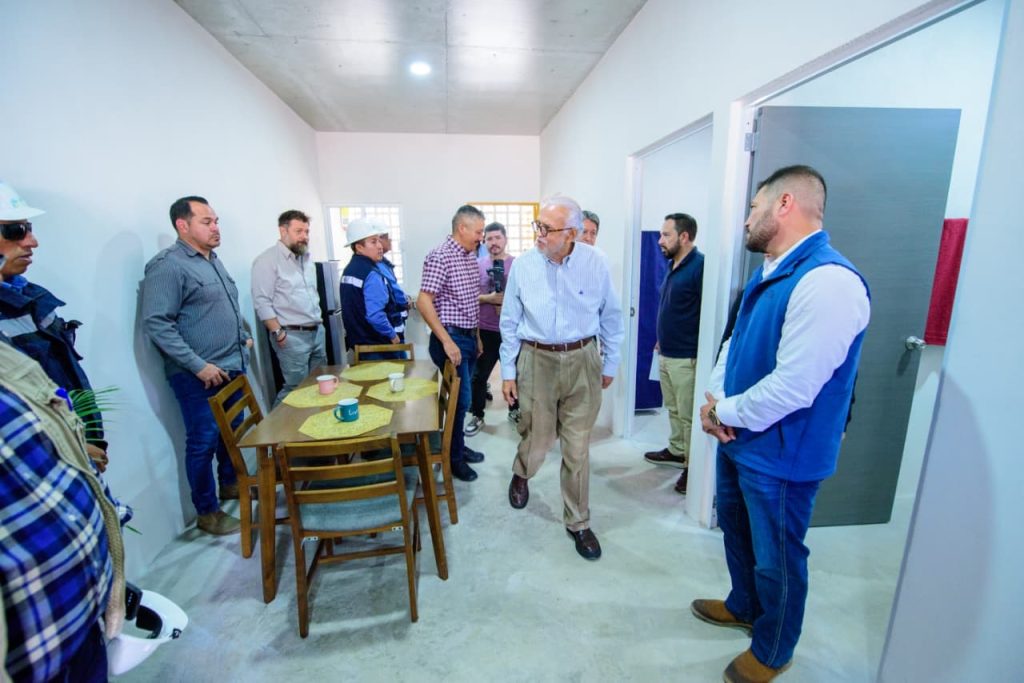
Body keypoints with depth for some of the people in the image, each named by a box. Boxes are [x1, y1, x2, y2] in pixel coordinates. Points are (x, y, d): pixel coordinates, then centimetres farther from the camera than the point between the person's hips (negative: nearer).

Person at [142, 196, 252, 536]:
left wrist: (243, 336, 15)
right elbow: (156, 324, -20)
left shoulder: (213, 260, 13)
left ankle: (230, 483, 39)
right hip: (199, 376, -8)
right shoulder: (168, 265, -14)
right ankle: (207, 512, 17)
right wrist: (198, 365, -21)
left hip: (232, 367, 8)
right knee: (203, 442, 2)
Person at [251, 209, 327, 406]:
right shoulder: (267, 260, -10)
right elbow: (262, 302, -14)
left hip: (317, 331, 8)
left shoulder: (306, 258, 14)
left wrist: (318, 322, 15)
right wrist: (278, 333, -16)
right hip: (292, 335, -7)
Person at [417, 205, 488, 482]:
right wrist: (447, 341, -23)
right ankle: (454, 457, 17)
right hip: (451, 338, -8)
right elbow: (424, 302, -20)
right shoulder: (440, 256, -15)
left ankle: (458, 446, 33)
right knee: (461, 398, -1)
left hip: (469, 336, 8)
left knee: (463, 396, 16)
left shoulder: (471, 257, 11)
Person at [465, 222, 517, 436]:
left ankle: (515, 410, 35)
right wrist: (488, 299, -16)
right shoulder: (477, 265, 1)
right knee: (479, 375, 7)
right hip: (485, 331, 1)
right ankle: (477, 416, 24)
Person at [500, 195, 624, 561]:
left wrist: (610, 364, 8)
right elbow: (510, 322, 2)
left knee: (577, 448, 8)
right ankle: (520, 475, 50)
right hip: (537, 360, 0)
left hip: (583, 361, 0)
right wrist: (508, 371, 3)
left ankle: (578, 522, 29)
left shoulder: (596, 263, -8)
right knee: (537, 439, 13)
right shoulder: (523, 265, -6)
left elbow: (611, 317, 3)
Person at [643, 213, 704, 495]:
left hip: (686, 358, -9)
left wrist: (700, 356, -19)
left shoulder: (699, 266, -16)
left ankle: (693, 466, 14)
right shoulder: (673, 266, 12)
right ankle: (676, 450, 35)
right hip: (666, 354, 9)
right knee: (673, 408, 19)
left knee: (688, 415, 1)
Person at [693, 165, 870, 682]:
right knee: (735, 528, 27)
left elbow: (792, 387, -30)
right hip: (740, 439, 9)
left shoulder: (828, 281, -27)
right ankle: (743, 606, 53)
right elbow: (735, 342, 10)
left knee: (775, 557, 14)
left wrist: (723, 412, -15)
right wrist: (714, 398, -6)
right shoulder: (770, 273, 5)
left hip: (779, 455, -9)